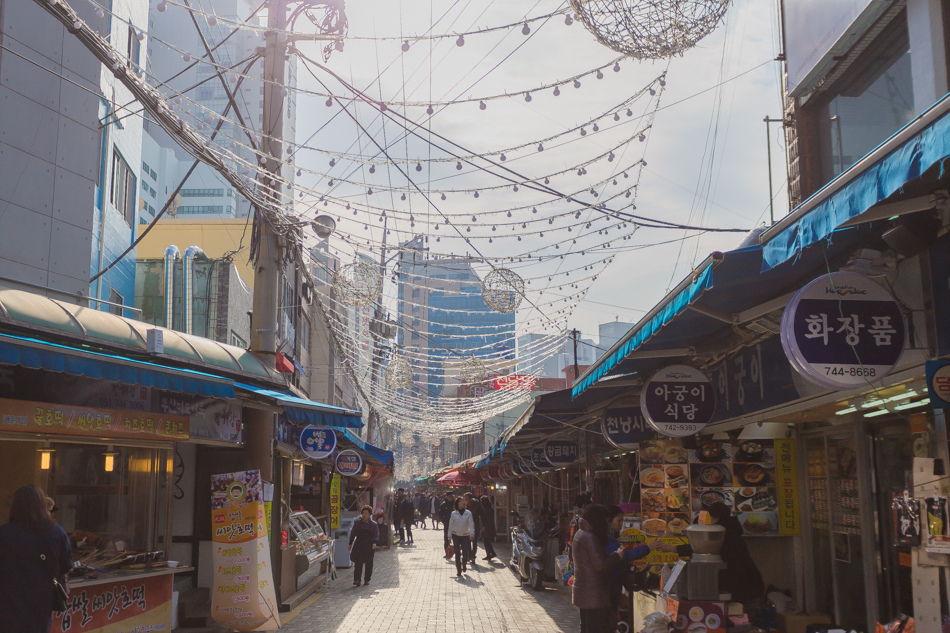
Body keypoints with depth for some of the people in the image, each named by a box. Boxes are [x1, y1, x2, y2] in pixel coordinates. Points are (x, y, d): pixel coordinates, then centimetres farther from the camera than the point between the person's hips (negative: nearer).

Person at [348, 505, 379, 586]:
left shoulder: (374, 524, 4)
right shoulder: (357, 523, 8)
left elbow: (376, 535, -1)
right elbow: (352, 534, 12)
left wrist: (375, 543, -18)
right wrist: (350, 544, 9)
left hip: (369, 546, 0)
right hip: (358, 546, 0)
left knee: (368, 564, 6)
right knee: (358, 563, -6)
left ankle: (367, 580, 18)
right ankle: (356, 580, -6)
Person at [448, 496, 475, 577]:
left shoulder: (468, 513, -2)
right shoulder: (453, 514, -1)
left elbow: (471, 524, -9)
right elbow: (450, 525, 4)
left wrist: (472, 534, -23)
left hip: (465, 535, 1)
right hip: (456, 535, -1)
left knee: (465, 554, 3)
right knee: (457, 554, -8)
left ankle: (464, 566, 34)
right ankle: (458, 571, 0)